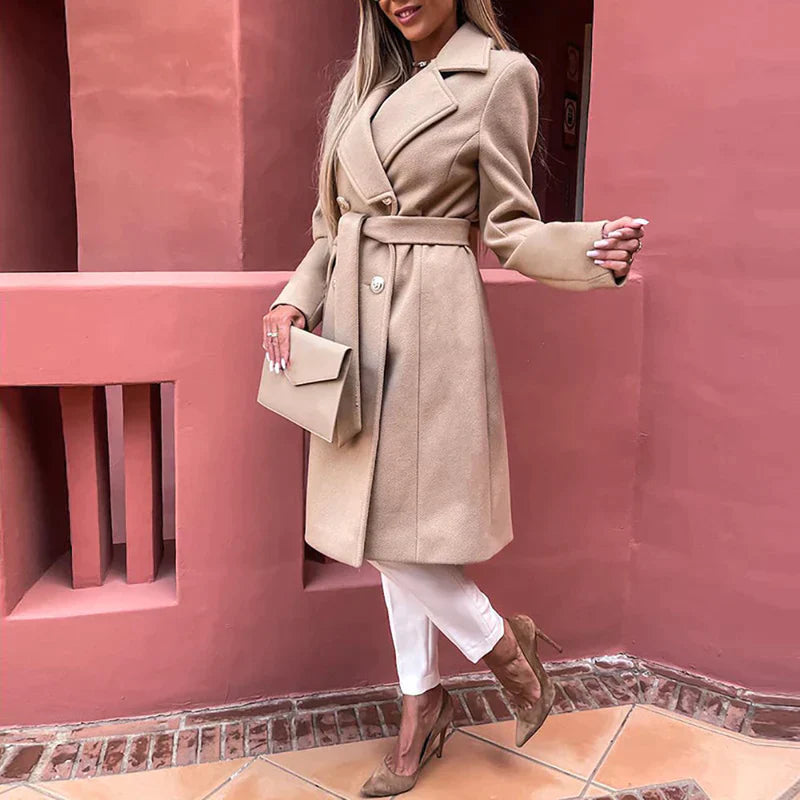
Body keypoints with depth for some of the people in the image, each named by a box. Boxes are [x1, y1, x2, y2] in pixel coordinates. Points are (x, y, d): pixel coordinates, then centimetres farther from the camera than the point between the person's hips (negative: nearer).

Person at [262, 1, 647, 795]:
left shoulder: (501, 75, -2)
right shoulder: (360, 83, 14)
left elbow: (509, 231, -3)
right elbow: (333, 224, 15)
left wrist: (592, 250, -22)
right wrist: (293, 300, 0)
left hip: (431, 324, -6)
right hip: (354, 323, 6)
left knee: (400, 522, -5)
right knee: (378, 521, 11)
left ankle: (502, 642, 25)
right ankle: (421, 708, 29)